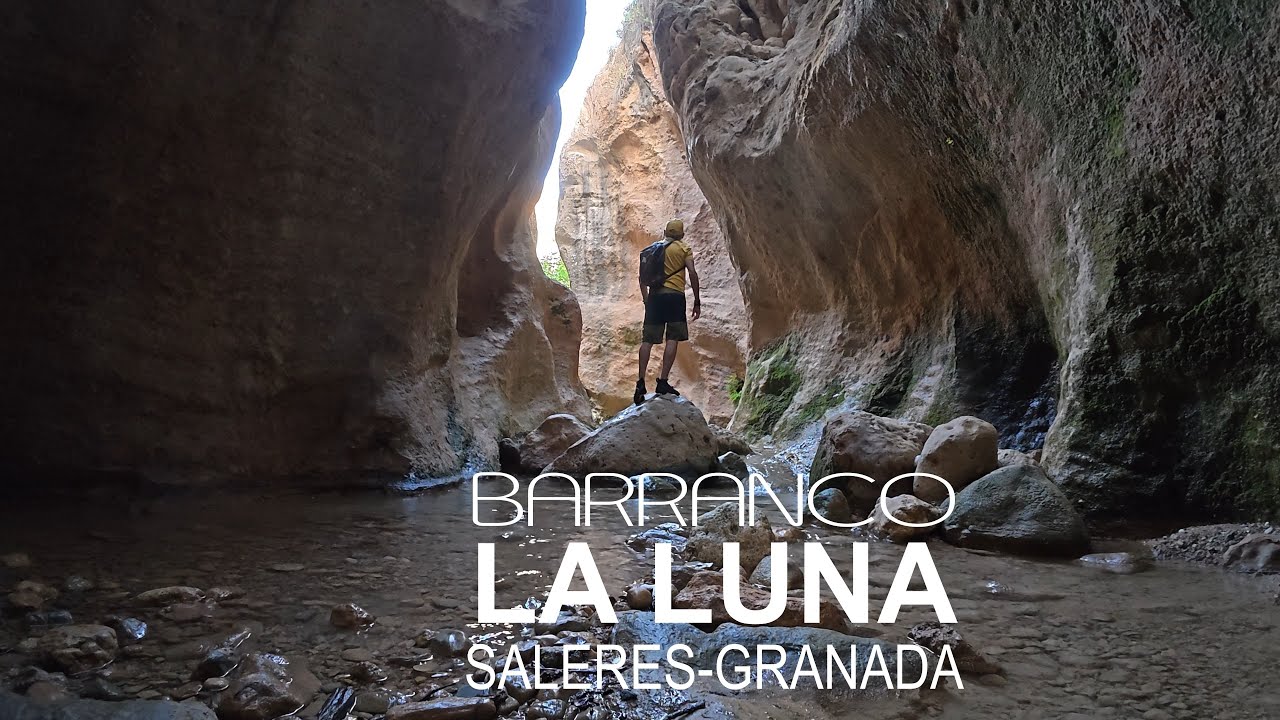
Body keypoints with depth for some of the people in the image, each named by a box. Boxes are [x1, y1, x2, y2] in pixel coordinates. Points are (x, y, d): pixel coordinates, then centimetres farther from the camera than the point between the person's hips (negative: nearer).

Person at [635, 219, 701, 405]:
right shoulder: (684, 248, 6)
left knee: (648, 340, 4)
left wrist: (646, 300, 21)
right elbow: (692, 273, -4)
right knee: (673, 339, -3)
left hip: (654, 295, 4)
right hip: (674, 295, -4)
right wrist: (697, 302, -1)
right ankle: (663, 382, -10)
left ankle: (641, 382, 0)